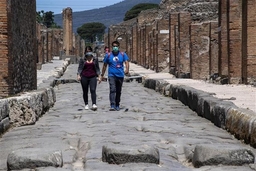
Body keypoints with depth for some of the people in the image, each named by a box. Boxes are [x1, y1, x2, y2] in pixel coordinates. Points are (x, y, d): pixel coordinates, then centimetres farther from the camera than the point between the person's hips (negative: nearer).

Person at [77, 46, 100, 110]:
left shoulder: (95, 59, 9)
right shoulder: (82, 59, 5)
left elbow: (97, 68, 13)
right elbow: (80, 68, 3)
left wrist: (99, 75, 6)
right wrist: (78, 75, -10)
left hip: (93, 77, -1)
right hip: (84, 77, 1)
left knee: (93, 90, -14)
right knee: (85, 91, 7)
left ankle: (94, 104, -22)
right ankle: (86, 104, 17)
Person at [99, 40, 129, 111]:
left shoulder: (123, 54, 5)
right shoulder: (108, 55, 4)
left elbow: (126, 62, -6)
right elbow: (104, 65, 11)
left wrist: (127, 69, -27)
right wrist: (102, 75, 12)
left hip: (120, 75, 2)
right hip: (111, 75, -2)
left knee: (118, 91, 12)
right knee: (112, 90, -18)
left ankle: (117, 105, 24)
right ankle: (112, 105, -24)